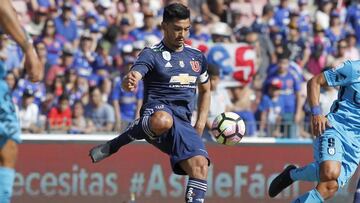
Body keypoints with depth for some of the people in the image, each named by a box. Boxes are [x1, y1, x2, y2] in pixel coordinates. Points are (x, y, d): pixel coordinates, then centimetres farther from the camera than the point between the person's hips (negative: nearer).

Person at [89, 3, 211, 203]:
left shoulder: (197, 57, 17)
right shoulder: (152, 54, -1)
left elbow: (205, 91, 32)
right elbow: (133, 77, -21)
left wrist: (200, 124, 17)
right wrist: (129, 82, -47)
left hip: (183, 123, 5)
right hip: (156, 112, -5)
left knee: (200, 165, -20)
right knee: (163, 121, -42)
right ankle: (114, 145, -18)